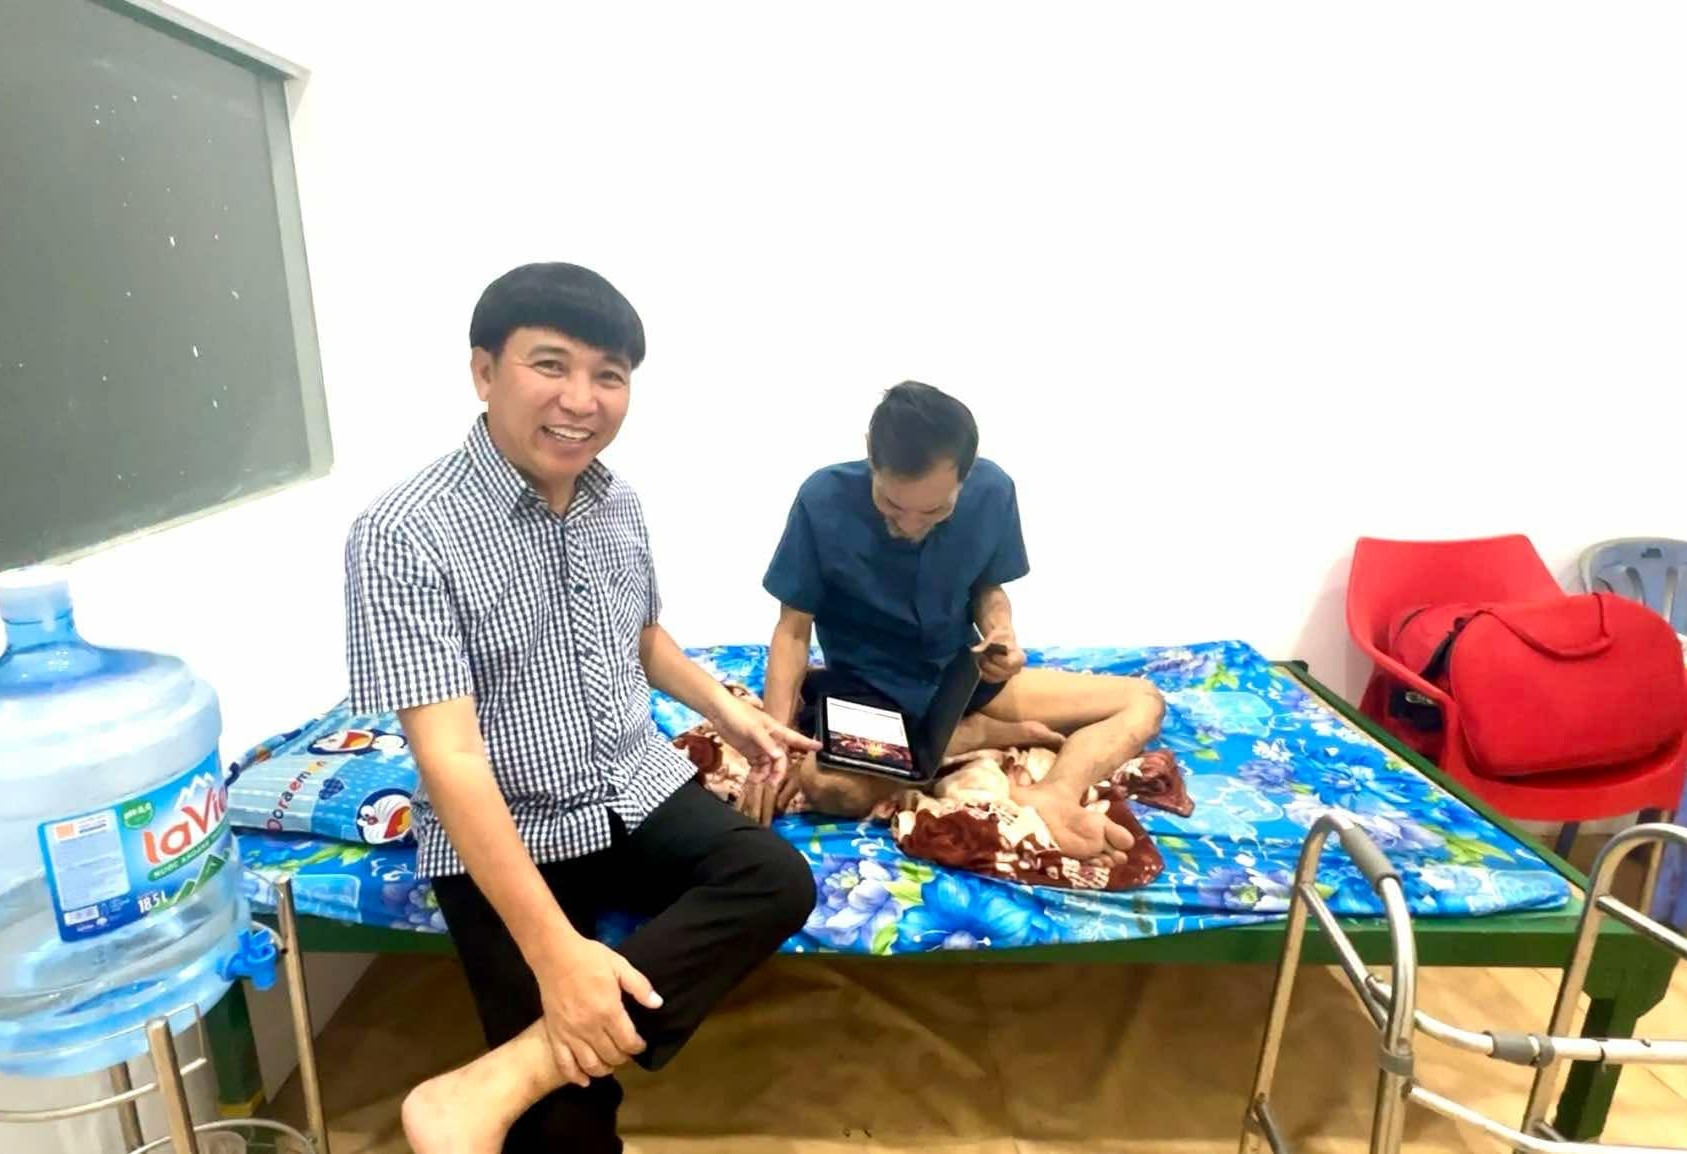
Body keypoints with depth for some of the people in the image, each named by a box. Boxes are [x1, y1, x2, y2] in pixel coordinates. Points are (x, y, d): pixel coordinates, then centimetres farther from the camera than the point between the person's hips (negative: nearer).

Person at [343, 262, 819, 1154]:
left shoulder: (618, 505, 2)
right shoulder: (403, 535, -17)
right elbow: (449, 755, -23)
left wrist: (727, 711, 5)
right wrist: (556, 949, -28)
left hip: (640, 794, 5)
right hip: (504, 839, -5)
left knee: (778, 880, -21)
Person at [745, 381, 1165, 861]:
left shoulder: (992, 491, -13)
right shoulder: (823, 500, -20)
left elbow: (987, 587, 5)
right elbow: (793, 628, -12)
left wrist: (1000, 633, -18)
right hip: (865, 689, -3)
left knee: (1142, 701, -5)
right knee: (824, 782, -37)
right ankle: (985, 733, -14)